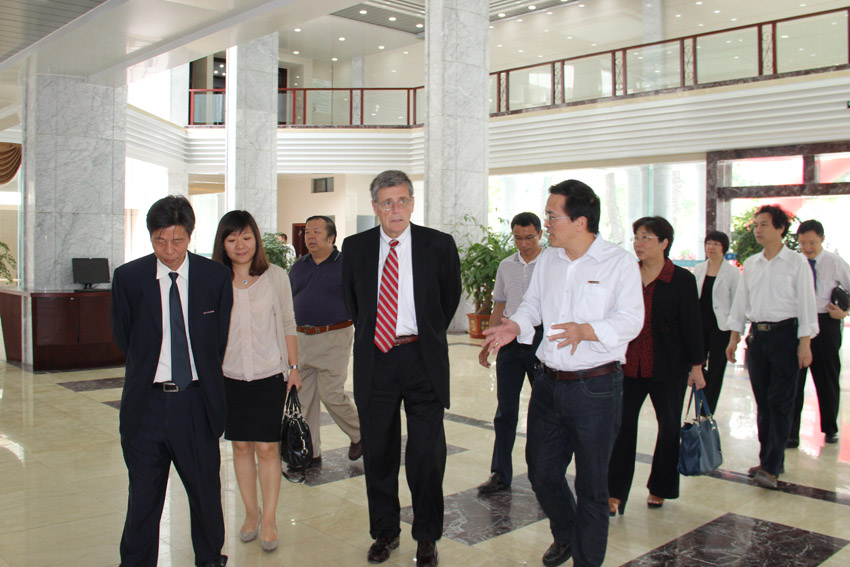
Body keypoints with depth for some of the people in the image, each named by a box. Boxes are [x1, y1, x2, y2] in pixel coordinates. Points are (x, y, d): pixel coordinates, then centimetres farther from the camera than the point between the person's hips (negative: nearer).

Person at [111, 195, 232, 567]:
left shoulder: (215, 276, -3)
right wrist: (149, 371, 6)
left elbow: (220, 337, 6)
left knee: (206, 488, 14)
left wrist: (204, 379, 7)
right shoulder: (128, 277, -3)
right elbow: (123, 337, 6)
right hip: (146, 401, 0)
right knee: (143, 494, 11)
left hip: (196, 401, 0)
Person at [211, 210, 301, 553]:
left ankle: (269, 519, 13)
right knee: (241, 446, 10)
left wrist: (293, 367, 4)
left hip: (270, 375, -1)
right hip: (230, 377, 2)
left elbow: (287, 324, 5)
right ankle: (251, 512, 27)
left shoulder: (275, 276, 0)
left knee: (267, 447, -1)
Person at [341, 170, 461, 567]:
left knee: (426, 453, 3)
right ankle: (384, 532, 30)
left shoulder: (438, 245, -3)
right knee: (378, 453, 12)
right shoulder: (355, 247, 3)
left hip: (422, 360, -2)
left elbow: (451, 296, 12)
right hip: (374, 360, 2)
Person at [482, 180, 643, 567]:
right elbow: (532, 304, 15)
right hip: (549, 383, 6)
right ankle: (564, 535, 45)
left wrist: (585, 330, -31)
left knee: (592, 483, 7)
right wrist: (515, 325, -7)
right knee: (541, 472, 17)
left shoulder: (619, 263, -9)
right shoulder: (547, 260, 8)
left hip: (595, 388, -6)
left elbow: (630, 320, -16)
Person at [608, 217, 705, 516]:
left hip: (667, 368, -2)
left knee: (669, 427, 10)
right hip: (629, 365, 2)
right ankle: (615, 493, 4)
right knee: (622, 425, -3)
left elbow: (692, 325, -2)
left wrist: (696, 366, -3)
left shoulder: (682, 279, -4)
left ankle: (660, 488, 28)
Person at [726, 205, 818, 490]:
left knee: (780, 402, -5)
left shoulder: (797, 262, -4)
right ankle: (769, 459, 20)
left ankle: (771, 467, -4)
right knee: (762, 401, 10)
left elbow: (806, 303, -6)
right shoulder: (750, 264, 10)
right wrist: (734, 337, 11)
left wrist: (805, 343, -11)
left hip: (785, 333, -5)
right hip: (757, 335, 5)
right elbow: (741, 301, 15)